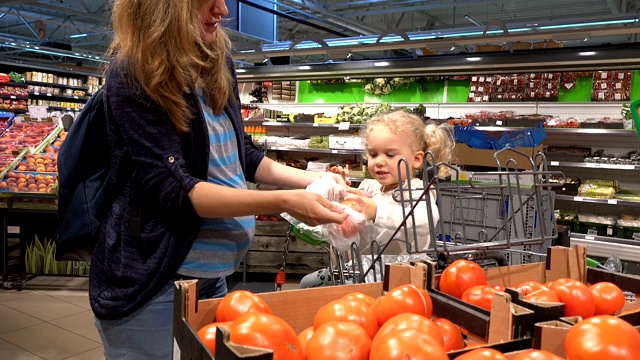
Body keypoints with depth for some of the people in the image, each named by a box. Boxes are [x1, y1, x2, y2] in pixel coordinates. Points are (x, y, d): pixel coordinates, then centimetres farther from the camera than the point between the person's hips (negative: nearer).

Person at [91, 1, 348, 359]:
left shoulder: (216, 60, 2)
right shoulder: (134, 74, -17)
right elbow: (172, 188, -23)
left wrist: (309, 178, -2)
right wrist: (284, 202, -30)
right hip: (150, 285, -6)